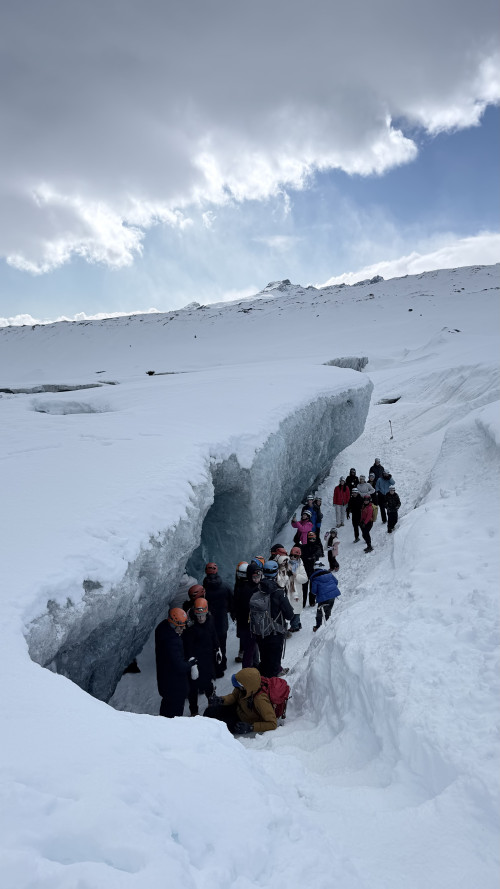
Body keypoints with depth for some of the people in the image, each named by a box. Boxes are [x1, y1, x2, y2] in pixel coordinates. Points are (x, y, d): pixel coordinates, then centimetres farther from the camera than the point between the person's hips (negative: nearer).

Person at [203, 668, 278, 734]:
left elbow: (273, 724, -33)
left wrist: (251, 727, -38)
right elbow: (234, 696, -4)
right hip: (238, 709, 6)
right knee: (210, 711, -3)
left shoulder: (260, 700, -41)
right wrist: (222, 700, -25)